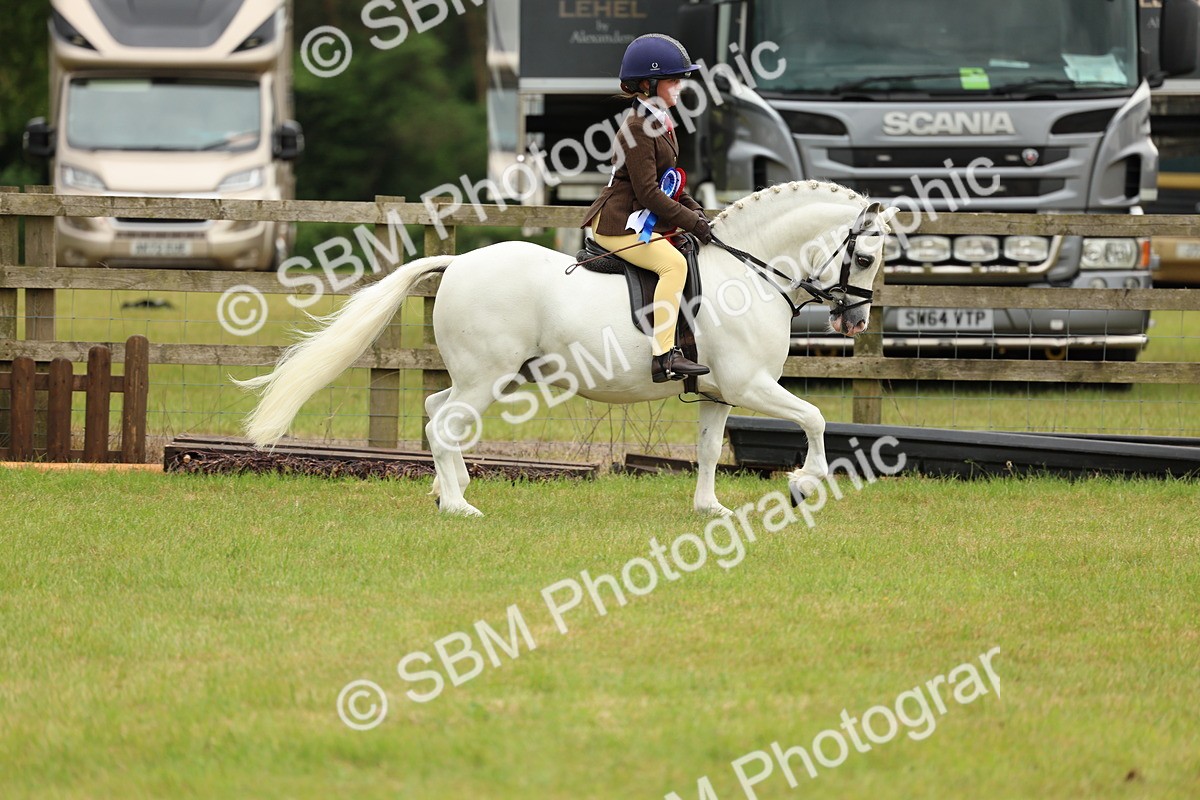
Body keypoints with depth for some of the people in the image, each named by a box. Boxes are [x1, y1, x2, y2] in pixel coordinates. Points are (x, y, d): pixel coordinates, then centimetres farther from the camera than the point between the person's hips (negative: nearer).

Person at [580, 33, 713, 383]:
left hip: (641, 221, 11)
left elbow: (664, 181, 24)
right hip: (619, 223, -11)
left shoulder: (659, 121, 14)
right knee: (673, 263, -27)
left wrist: (692, 208, 9)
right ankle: (663, 356, -33)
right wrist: (690, 221, -19)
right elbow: (649, 192, -21)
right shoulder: (638, 129, -17)